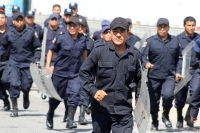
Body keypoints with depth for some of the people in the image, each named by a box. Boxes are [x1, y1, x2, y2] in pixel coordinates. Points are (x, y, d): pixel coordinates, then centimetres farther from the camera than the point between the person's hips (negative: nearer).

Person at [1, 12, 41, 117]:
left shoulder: (30, 32, -3)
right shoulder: (9, 33, 2)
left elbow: (37, 47, 4)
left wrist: (36, 60, -6)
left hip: (28, 63, -1)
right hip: (14, 63, 1)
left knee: (26, 86, 4)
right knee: (14, 84, -13)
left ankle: (26, 96, 43)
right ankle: (14, 109, -6)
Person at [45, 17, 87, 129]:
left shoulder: (82, 39, 0)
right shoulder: (61, 37, -9)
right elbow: (51, 51, -1)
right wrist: (47, 66, -9)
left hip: (75, 74, 1)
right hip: (60, 72, -1)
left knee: (75, 93, -19)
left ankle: (70, 120, -16)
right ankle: (50, 116, 38)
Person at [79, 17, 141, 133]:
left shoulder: (135, 56, 2)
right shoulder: (99, 51, -4)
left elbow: (139, 80, 12)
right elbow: (84, 72, 1)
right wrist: (93, 91, -11)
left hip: (124, 110, 0)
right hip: (101, 107, 0)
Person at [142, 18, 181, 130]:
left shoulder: (175, 41, 7)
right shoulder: (150, 41, -2)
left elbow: (178, 58, 17)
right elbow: (143, 56, -6)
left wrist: (177, 71, 7)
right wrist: (146, 63, -27)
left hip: (169, 76, 0)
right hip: (154, 77, 0)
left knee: (168, 95, -25)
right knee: (154, 102, 7)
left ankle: (166, 116, 2)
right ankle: (155, 123, 30)